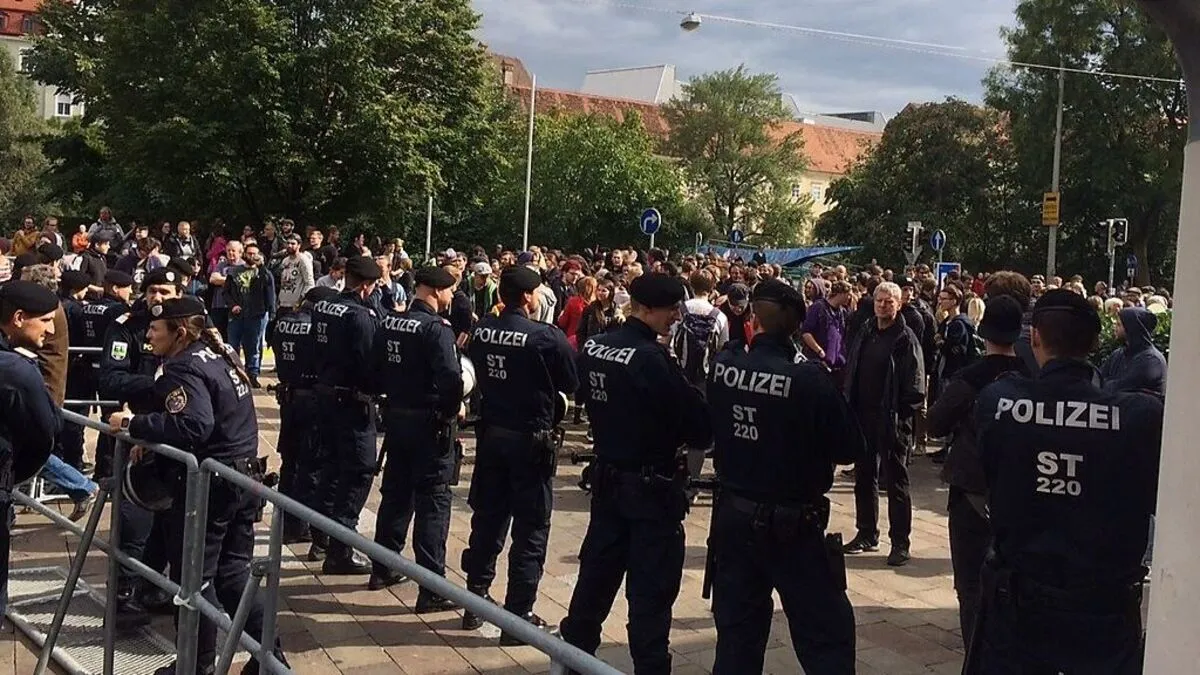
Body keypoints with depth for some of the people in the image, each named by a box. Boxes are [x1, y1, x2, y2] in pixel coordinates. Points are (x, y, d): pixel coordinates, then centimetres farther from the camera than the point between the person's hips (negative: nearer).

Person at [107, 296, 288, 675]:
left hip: (207, 486, -9)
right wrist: (152, 440, 10)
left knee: (194, 577, 5)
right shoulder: (219, 359, 15)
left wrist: (133, 424, -23)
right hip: (243, 478, 9)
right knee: (233, 573, 16)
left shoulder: (185, 369, -15)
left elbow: (193, 426, -30)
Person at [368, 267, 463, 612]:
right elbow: (451, 378, -26)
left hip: (395, 416, 7)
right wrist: (452, 410, -11)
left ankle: (382, 569, 31)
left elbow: (375, 367, 11)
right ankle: (431, 590, -2)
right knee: (432, 502, -3)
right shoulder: (436, 328, -17)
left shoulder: (389, 322, 4)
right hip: (429, 423, -7)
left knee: (395, 493, 19)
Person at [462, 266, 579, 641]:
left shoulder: (482, 330, -1)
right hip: (530, 439, -6)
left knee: (487, 520, 16)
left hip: (491, 434, 6)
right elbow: (573, 384, -6)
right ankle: (518, 615, 6)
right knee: (530, 529, 3)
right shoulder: (547, 337, -17)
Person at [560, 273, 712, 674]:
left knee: (597, 573, 19)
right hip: (653, 487, -7)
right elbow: (697, 426, -18)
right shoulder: (652, 359, -22)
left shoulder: (592, 348, 0)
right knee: (651, 589, 1)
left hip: (607, 478, 7)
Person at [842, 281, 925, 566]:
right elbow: (850, 372, 11)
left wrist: (901, 415, -14)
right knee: (864, 478, 14)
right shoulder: (864, 333, 9)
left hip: (892, 422, -6)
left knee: (896, 481, 1)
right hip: (863, 417, 6)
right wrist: (850, 409, 4)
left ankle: (900, 543, 8)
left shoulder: (906, 339, -9)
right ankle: (867, 534, 27)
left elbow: (915, 388, -11)